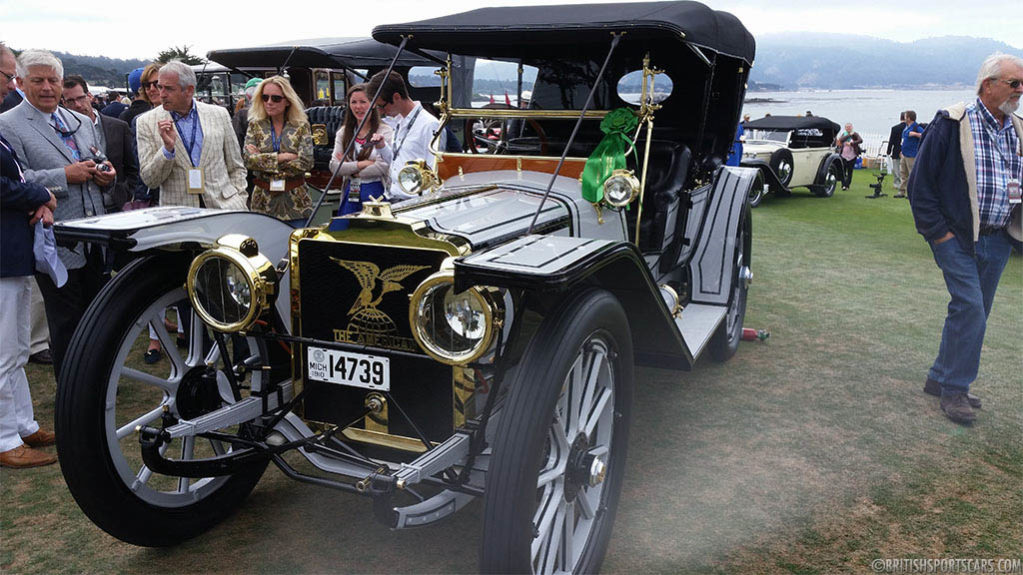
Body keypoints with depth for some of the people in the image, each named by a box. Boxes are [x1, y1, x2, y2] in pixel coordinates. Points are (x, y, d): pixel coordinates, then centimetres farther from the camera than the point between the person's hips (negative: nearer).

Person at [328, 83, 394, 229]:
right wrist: (362, 164, -12)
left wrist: (349, 168, -4)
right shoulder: (343, 132, 10)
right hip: (350, 194, 4)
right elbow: (334, 166, 0)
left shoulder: (385, 131, -5)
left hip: (375, 191, -4)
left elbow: (382, 168, -14)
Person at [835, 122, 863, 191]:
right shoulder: (843, 134, 8)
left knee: (850, 172, 3)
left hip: (852, 156, -1)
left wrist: (851, 143, -21)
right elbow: (841, 140, -14)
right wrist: (849, 135, -17)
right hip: (843, 155, 1)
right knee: (843, 171, -3)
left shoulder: (855, 134, 2)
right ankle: (843, 185, 2)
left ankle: (847, 185, 11)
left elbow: (860, 140, -15)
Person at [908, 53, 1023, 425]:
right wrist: (936, 231, -11)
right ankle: (954, 389, 1)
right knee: (970, 308, -12)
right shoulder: (952, 125, -8)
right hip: (958, 237, -6)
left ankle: (940, 379, 24)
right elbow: (921, 181, -9)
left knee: (973, 313, 11)